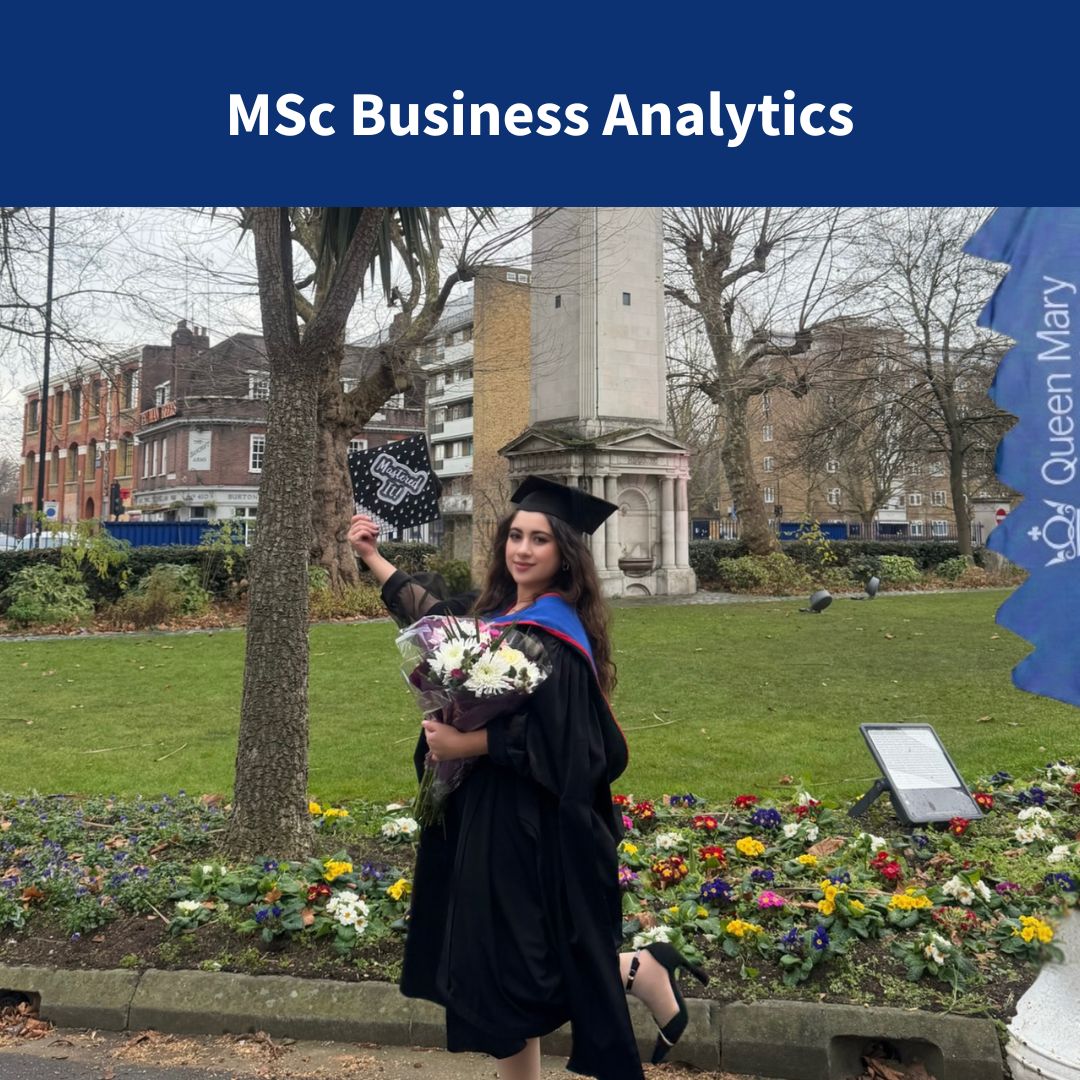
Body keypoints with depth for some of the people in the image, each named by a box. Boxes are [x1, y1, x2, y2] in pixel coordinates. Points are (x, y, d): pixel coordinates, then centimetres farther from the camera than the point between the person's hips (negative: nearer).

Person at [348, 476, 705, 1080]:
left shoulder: (554, 633, -18)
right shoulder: (496, 610, 7)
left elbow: (558, 740, -24)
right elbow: (432, 610, 25)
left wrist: (464, 745, -22)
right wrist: (372, 557, 30)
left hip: (527, 824, -9)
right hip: (488, 814, 9)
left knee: (514, 963, -1)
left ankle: (640, 971, 17)